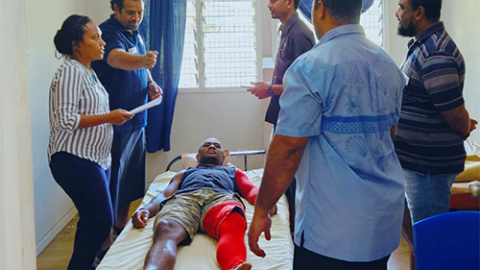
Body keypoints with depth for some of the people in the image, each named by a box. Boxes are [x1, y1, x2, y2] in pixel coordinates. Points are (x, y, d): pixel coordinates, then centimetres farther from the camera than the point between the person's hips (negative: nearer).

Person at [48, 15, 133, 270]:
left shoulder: (88, 72, 16)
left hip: (95, 158, 10)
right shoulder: (70, 71, -14)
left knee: (92, 220, 14)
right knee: (100, 221, -10)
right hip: (75, 160, -10)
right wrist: (108, 117, -19)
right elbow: (66, 120, -22)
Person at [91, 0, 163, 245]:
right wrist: (142, 60, -59)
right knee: (112, 182, -4)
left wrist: (150, 84, 4)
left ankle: (122, 227, 35)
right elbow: (115, 58, -39)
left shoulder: (136, 33, 10)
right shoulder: (109, 31, -17)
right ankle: (105, 245, 5)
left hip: (137, 119, 9)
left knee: (132, 179, 18)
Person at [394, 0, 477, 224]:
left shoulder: (435, 54, -23)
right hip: (417, 161, 10)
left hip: (429, 167, -10)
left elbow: (456, 115, -21)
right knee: (425, 232, 22)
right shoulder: (422, 46, 11)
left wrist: (464, 130, -2)